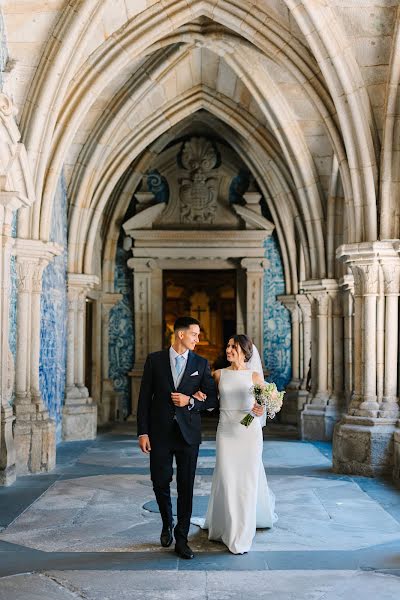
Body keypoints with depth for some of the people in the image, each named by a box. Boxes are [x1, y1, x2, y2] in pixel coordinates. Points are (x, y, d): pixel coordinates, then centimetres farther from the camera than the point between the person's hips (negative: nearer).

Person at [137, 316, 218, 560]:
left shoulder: (201, 363, 4)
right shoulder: (155, 360, 1)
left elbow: (212, 399, 6)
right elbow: (145, 398, 0)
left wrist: (191, 401, -13)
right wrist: (143, 432, -5)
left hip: (188, 432, 1)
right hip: (160, 432, 0)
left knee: (186, 487, 3)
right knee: (160, 482, 5)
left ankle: (181, 538, 15)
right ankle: (167, 524, 33)